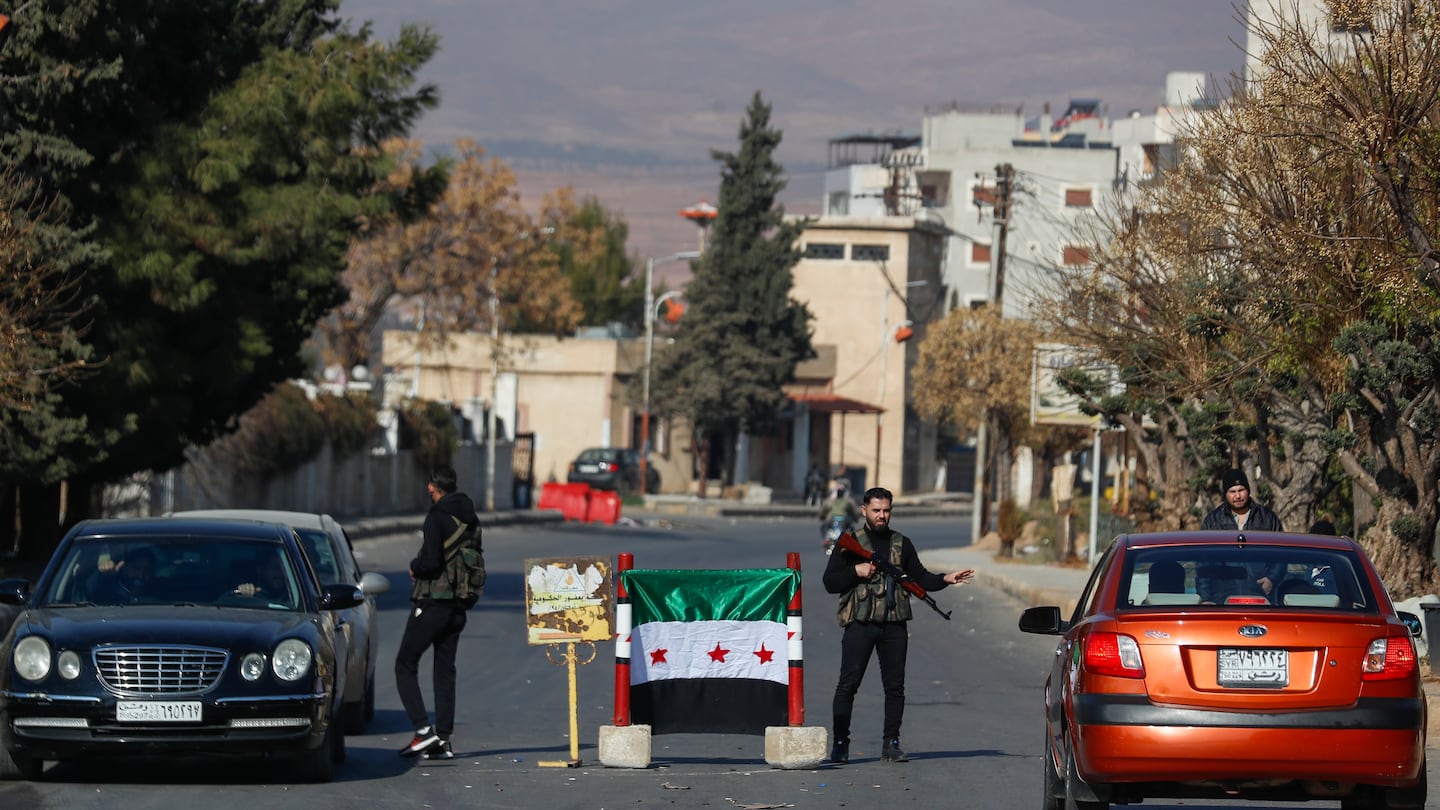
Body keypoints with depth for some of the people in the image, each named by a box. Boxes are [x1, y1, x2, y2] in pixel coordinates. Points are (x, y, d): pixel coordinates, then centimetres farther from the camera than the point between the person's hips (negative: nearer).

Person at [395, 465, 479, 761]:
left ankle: (423, 729, -11)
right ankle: (443, 739, 8)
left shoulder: (438, 517, -16)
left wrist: (415, 566, -2)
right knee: (445, 670, 11)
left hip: (431, 603, -8)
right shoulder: (469, 519, 9)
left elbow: (431, 562, -24)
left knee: (406, 665, 2)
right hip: (458, 606, 8)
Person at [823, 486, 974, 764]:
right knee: (848, 684, -5)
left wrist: (946, 579, 1)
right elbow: (830, 582, 2)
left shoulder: (902, 544, 14)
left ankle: (891, 744, 9)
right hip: (860, 623, -3)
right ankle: (840, 744, -1)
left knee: (895, 686, 3)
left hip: (894, 625, 3)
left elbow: (919, 578, 16)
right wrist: (856, 571, -12)